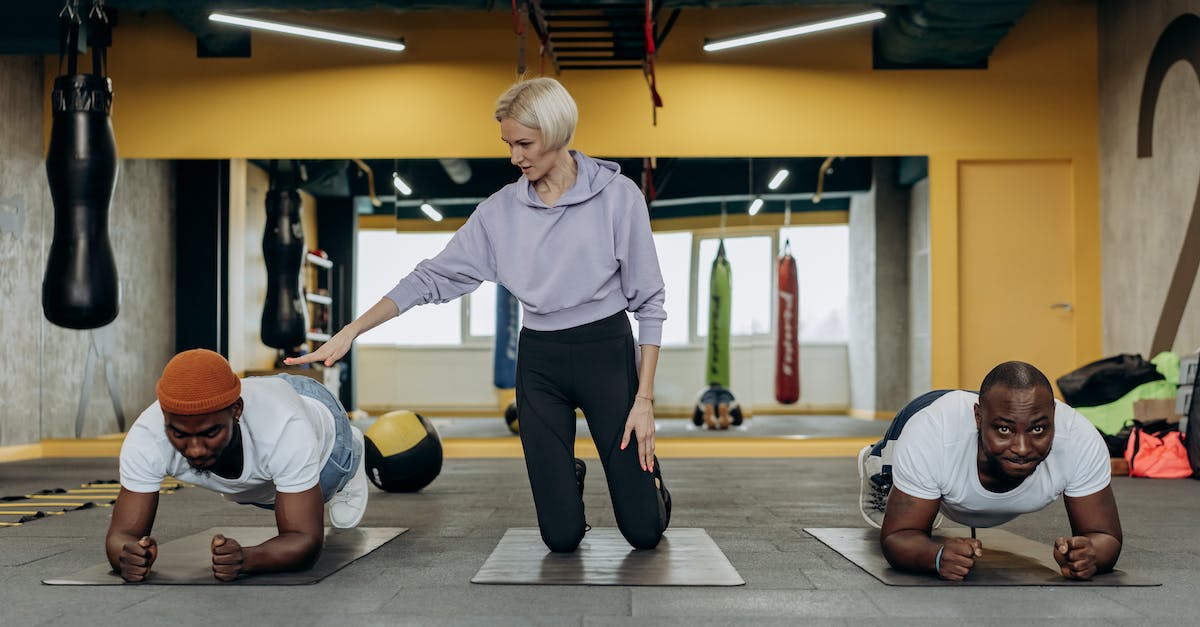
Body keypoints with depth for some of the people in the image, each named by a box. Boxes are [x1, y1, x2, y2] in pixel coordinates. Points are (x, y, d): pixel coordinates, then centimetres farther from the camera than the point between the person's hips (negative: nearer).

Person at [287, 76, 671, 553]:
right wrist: (351, 331, -8)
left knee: (644, 531, -1)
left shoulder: (618, 196, -9)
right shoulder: (501, 210, 1)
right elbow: (433, 277, 1)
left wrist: (644, 398, -10)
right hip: (539, 362, 2)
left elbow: (647, 300, -6)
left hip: (607, 353, -2)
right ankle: (567, 478, 35)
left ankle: (647, 473, 34)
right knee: (561, 536, 0)